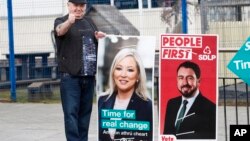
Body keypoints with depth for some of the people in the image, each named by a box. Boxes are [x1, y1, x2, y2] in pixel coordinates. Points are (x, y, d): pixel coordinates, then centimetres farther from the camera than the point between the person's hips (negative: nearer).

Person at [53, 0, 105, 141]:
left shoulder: (89, 22, 16)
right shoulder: (61, 21, -3)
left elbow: (97, 42, 27)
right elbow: (60, 31, -27)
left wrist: (100, 38, 2)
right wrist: (69, 21, -50)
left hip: (89, 75, 6)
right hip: (70, 76, -6)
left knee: (85, 111, 11)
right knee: (71, 112, -8)